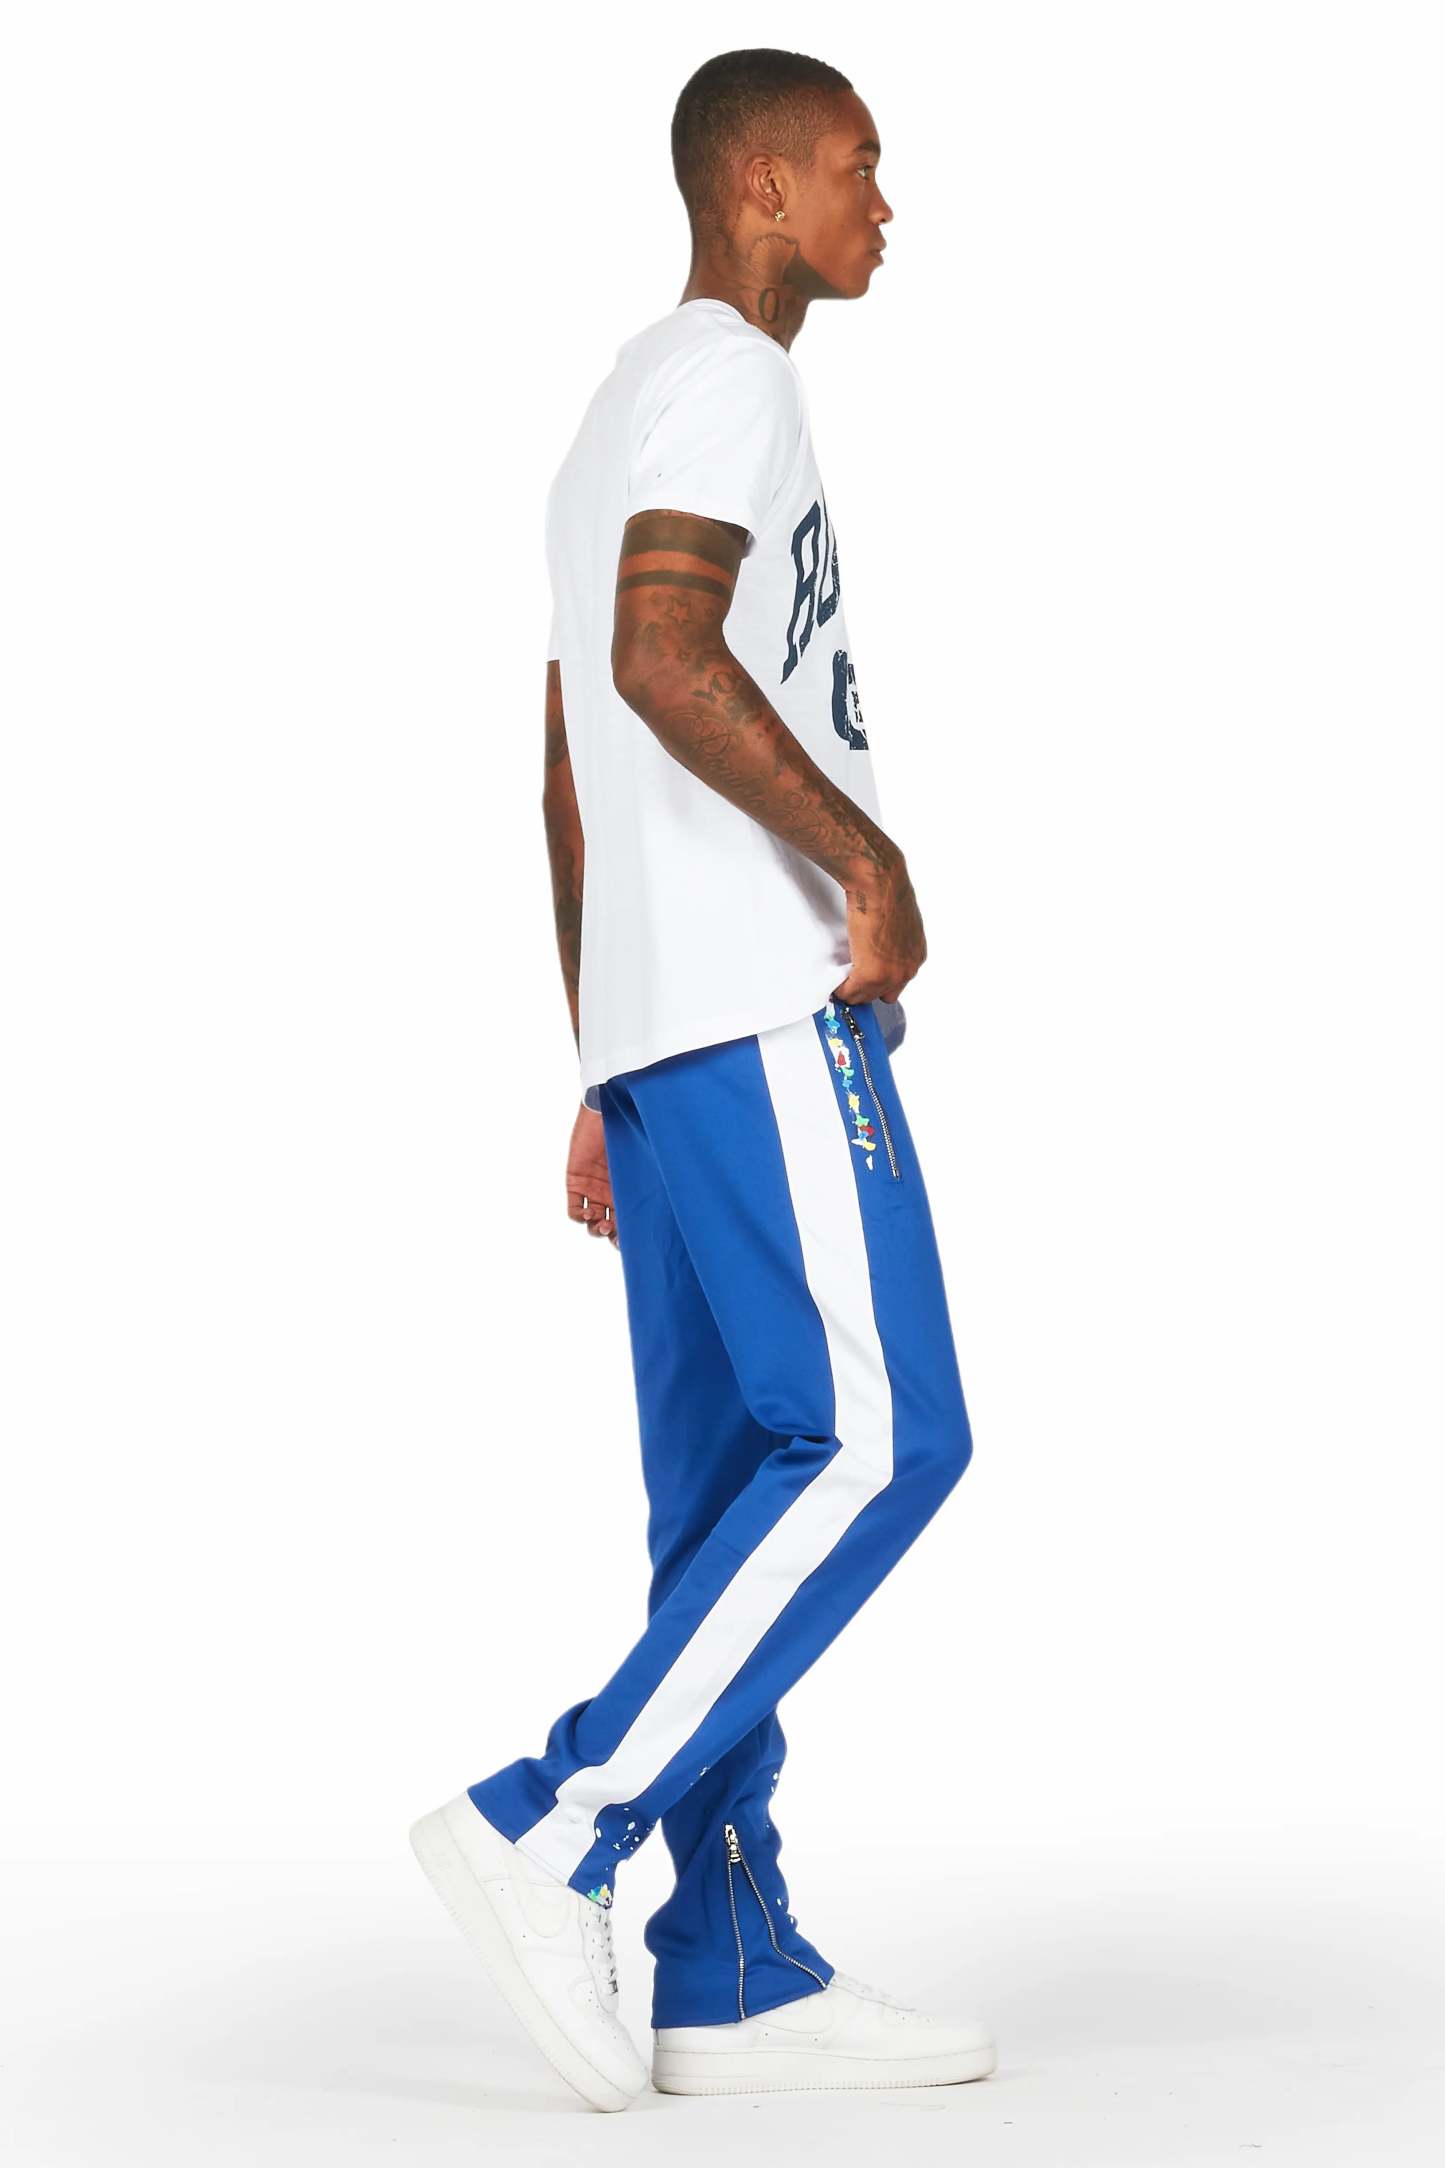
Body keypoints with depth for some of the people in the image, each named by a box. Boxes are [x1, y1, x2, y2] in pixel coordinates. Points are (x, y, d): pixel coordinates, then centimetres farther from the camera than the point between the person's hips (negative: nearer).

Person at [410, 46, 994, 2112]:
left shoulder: (619, 415, 26)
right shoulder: (721, 376, -4)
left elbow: (574, 768, 24)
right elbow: (667, 655, -21)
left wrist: (602, 1083, 22)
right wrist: (868, 858, -17)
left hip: (655, 1017, 10)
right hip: (766, 1000, -10)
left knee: (735, 1471, 5)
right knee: (876, 1439, -10)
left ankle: (734, 1973, 5)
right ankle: (552, 1827, -11)